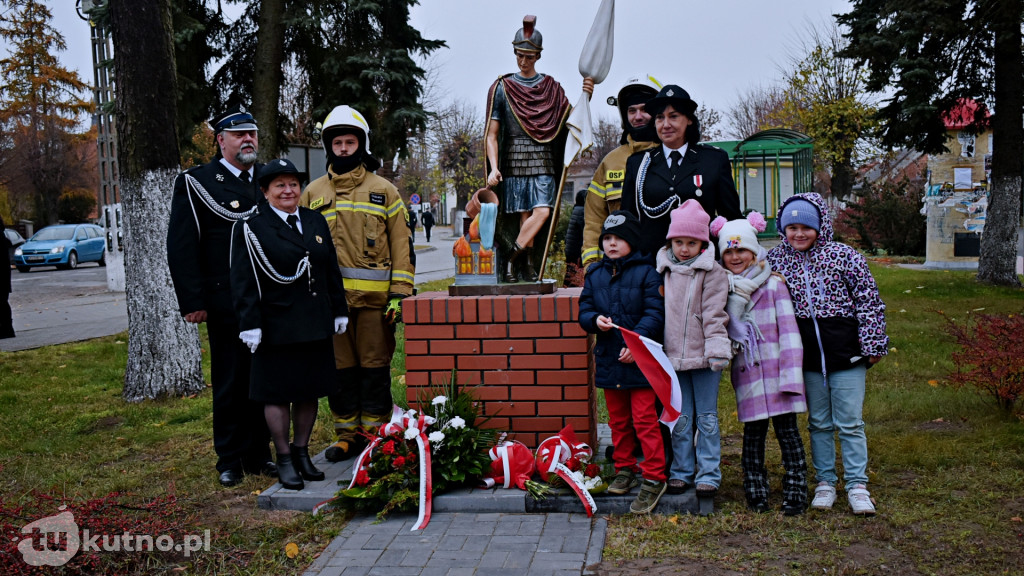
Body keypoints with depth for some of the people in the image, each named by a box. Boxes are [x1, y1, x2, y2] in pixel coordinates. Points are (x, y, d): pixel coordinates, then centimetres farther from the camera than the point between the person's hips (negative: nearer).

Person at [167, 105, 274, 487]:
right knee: (229, 385, 6)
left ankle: (259, 454, 23)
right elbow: (181, 247, -4)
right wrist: (193, 302, -11)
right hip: (226, 307, -4)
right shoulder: (195, 183, -1)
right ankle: (230, 460, 19)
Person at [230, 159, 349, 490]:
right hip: (277, 328, -5)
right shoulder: (251, 228, -4)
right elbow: (243, 282, -8)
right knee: (277, 393, 4)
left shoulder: (316, 222, 11)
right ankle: (284, 459, 18)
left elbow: (332, 272, 14)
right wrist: (250, 325, -13)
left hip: (316, 326, 5)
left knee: (310, 390, 12)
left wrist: (339, 312, 12)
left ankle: (302, 451, 27)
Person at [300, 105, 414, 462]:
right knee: (339, 369, 7)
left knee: (374, 368, 3)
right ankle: (347, 435, 19)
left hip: (374, 297, -2)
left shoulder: (383, 191, 7)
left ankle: (374, 435, 14)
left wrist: (399, 294, -4)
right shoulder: (313, 193, 13)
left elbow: (402, 244, 4)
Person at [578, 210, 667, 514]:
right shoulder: (595, 275, 11)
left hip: (639, 360, -5)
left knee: (644, 421, -4)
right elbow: (584, 310, 11)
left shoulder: (646, 272, -4)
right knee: (618, 421, 15)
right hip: (608, 360, 5)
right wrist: (595, 320, -12)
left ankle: (654, 478, 5)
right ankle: (624, 469, 29)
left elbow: (655, 313, -10)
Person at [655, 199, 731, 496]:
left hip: (703, 356, -3)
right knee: (680, 418, 10)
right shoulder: (665, 269, 7)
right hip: (673, 355, 4)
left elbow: (714, 314, -9)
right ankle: (681, 471, 21)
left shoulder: (712, 271, -6)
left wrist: (717, 351, -14)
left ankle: (709, 474, 15)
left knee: (706, 417, 5)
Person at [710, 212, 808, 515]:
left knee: (787, 430, 1)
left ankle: (795, 492, 10)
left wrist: (790, 374, -10)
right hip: (746, 373, 2)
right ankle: (755, 492, 18)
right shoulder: (724, 290, 10)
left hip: (776, 369, -2)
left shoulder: (774, 284, 0)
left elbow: (788, 331, -3)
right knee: (753, 432, 8)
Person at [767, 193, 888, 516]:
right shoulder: (775, 259, 3)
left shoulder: (843, 255, -5)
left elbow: (869, 301, -3)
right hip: (807, 356, 3)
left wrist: (874, 344, -3)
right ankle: (825, 483, 23)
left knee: (850, 422, 3)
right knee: (819, 423, 12)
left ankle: (857, 485, 14)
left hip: (846, 353, -2)